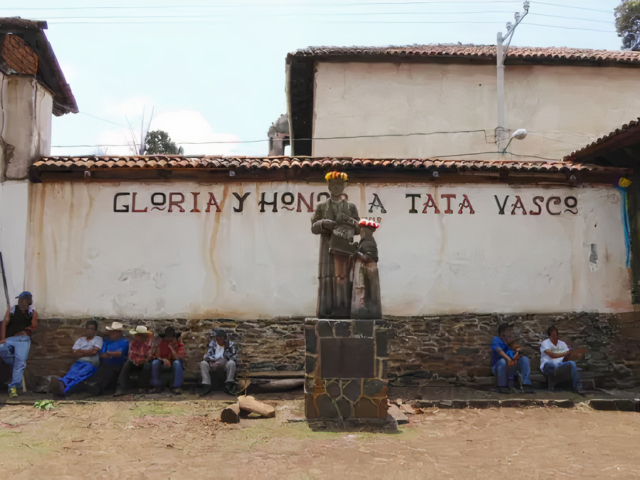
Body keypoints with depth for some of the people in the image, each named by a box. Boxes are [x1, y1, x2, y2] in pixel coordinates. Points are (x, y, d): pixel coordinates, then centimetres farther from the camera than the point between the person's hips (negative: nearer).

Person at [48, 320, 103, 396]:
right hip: (79, 362, 4)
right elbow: (75, 352, 8)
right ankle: (61, 384, -68)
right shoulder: (80, 340, 23)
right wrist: (88, 353, -2)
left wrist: (81, 351, 8)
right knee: (71, 374, -33)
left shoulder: (98, 339, 13)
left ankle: (63, 389, -66)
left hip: (91, 364, -4)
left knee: (79, 376, -37)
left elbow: (94, 351, -3)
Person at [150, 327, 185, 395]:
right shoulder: (161, 344, 3)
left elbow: (178, 358, -20)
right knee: (155, 362, -28)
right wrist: (163, 360, -30)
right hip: (163, 365, 2)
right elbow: (157, 356, -8)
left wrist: (171, 348, -20)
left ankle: (176, 387, -30)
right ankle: (157, 386, -23)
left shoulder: (179, 346, -5)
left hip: (175, 366, -2)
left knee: (177, 362, -37)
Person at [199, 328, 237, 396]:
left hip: (225, 365, -2)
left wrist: (227, 348, -15)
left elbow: (233, 357, 0)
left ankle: (229, 384, -25)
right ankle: (206, 385, -28)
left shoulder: (230, 344, 11)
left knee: (231, 362, -34)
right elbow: (207, 356, 4)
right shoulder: (212, 344, 15)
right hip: (214, 365, 2)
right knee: (203, 363, -24)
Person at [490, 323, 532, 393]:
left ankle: (526, 385, -20)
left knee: (524, 359, -15)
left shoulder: (511, 342, 15)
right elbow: (499, 350, -24)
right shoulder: (496, 340, -3)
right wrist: (508, 359, -39)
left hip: (511, 369, 5)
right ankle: (502, 387, -20)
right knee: (502, 361, -37)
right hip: (497, 368, -5)